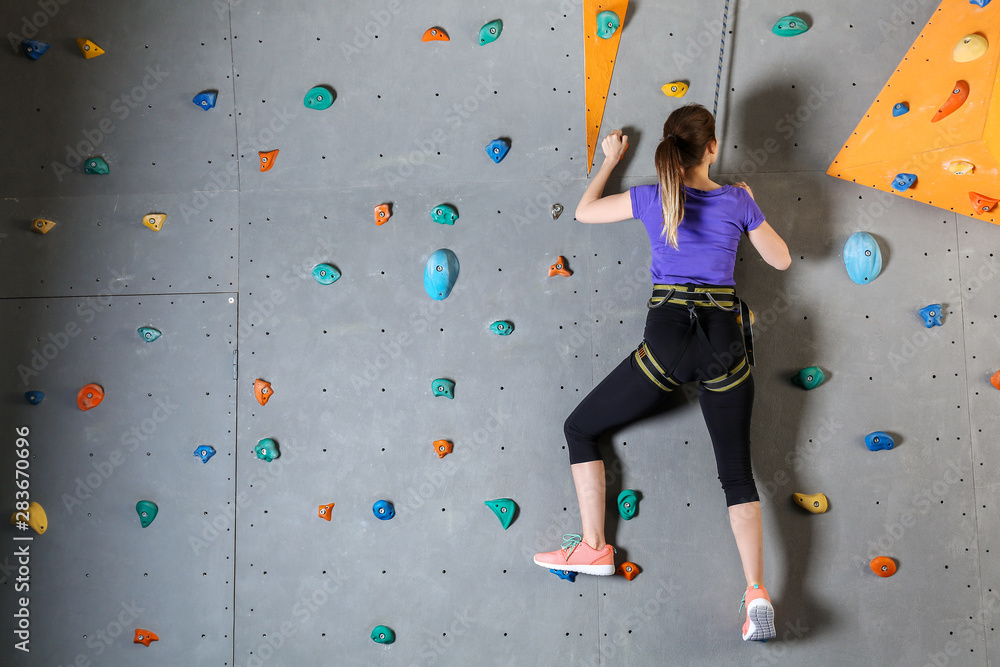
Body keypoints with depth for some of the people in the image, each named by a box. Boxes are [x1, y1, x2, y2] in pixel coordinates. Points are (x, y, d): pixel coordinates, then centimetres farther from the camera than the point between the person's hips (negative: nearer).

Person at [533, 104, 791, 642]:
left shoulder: (652, 198, 4)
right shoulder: (738, 200, 6)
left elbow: (584, 211, 20)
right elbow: (781, 260, 19)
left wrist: (609, 161, 34)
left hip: (668, 339, -2)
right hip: (725, 340, 3)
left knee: (580, 429, 15)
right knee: (737, 473, 11)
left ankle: (593, 548, 13)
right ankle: (757, 594, 1)